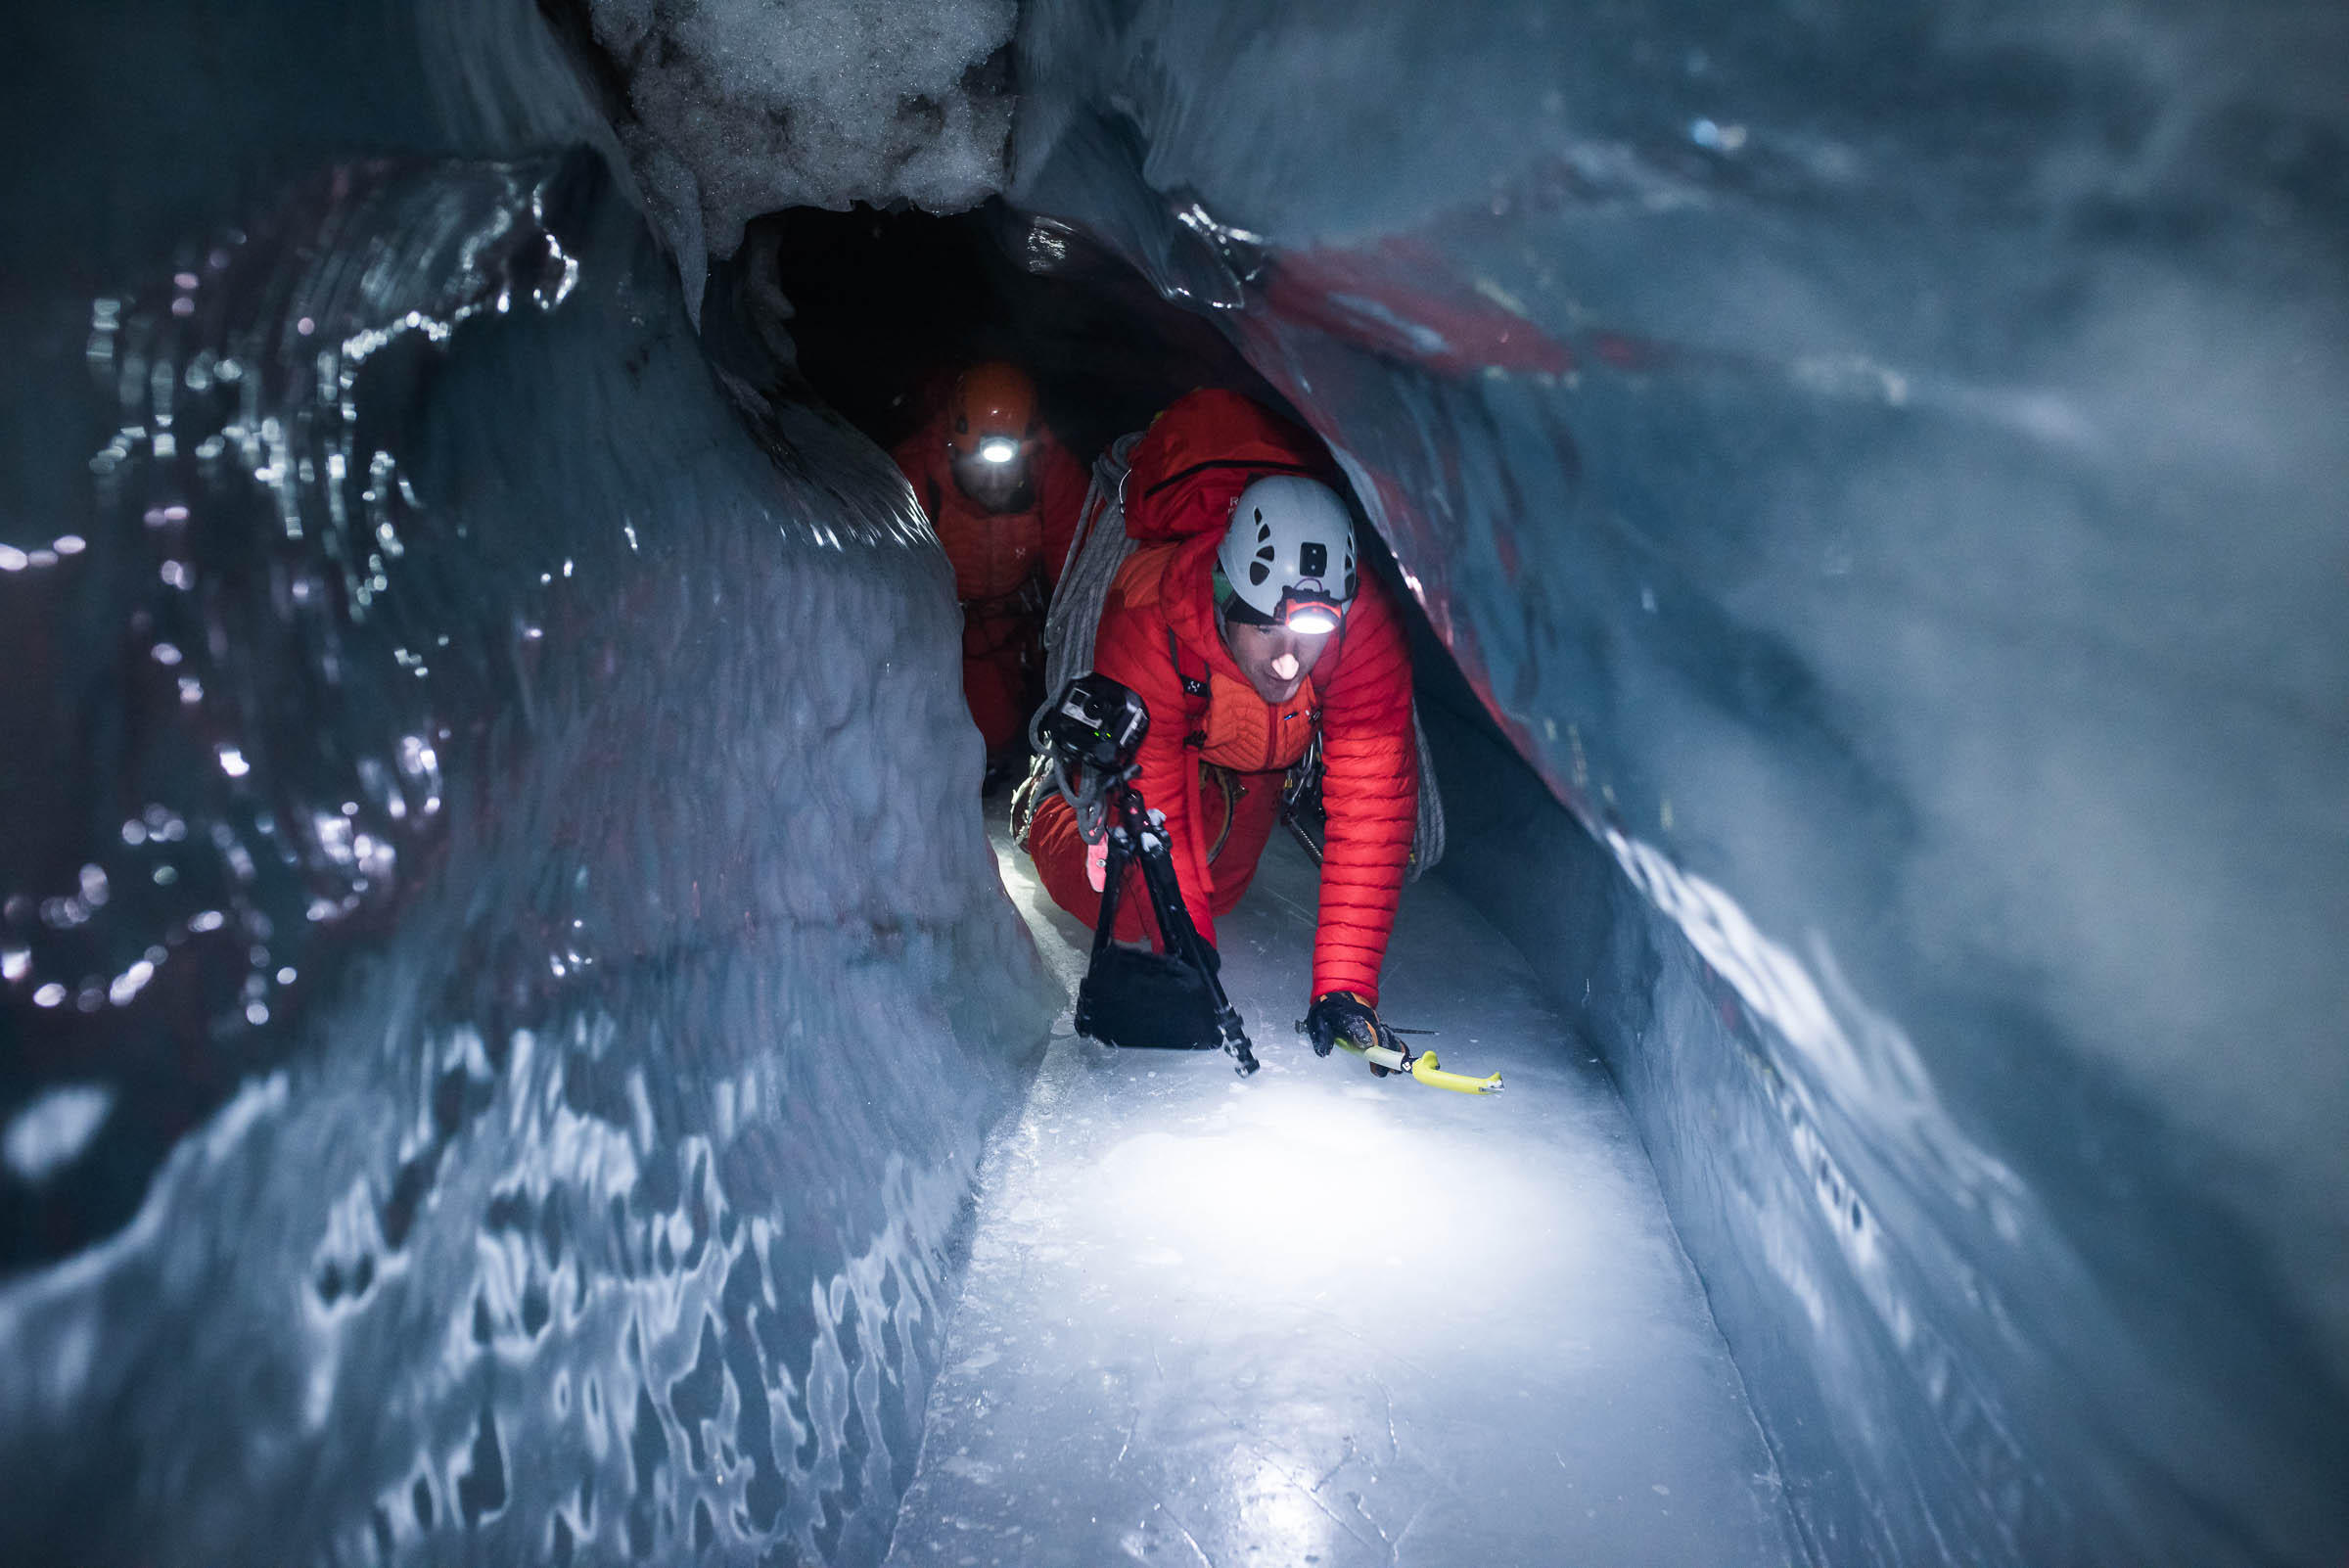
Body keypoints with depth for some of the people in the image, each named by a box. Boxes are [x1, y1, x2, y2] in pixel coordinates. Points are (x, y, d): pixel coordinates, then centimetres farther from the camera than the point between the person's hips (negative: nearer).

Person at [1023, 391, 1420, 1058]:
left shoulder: (1365, 625, -40)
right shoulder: (1149, 621, -44)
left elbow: (1371, 804, -40)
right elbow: (1151, 805, -39)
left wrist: (1344, 983, -44)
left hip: (1259, 758, 2)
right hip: (1160, 733, -2)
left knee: (1213, 890, 8)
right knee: (1119, 904, -7)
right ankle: (1045, 810, 25)